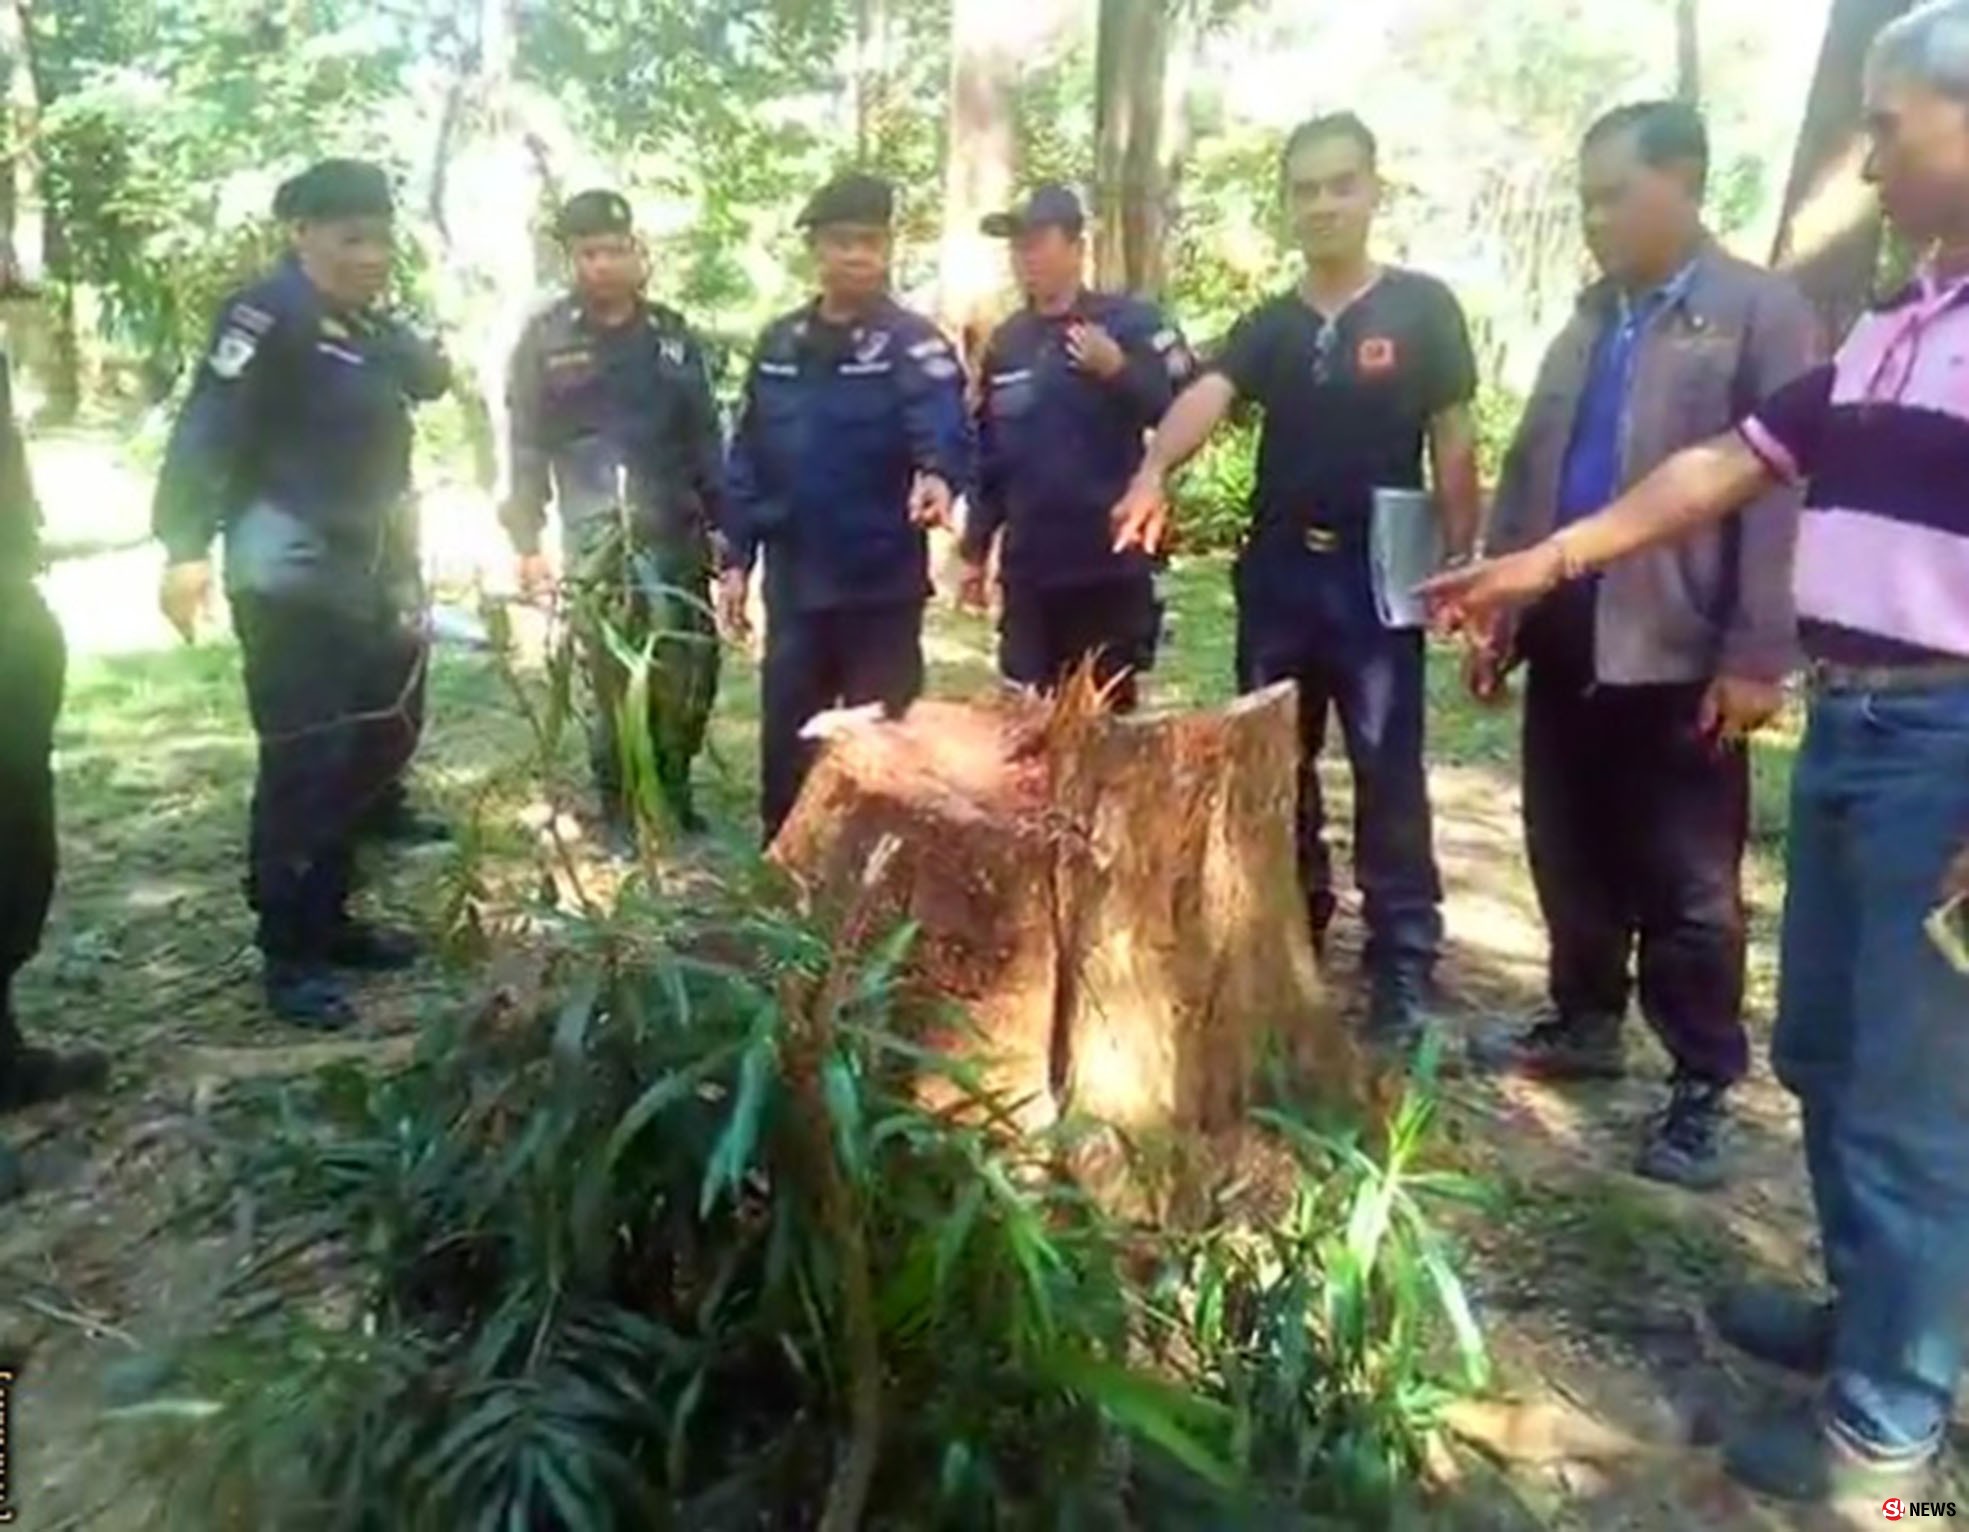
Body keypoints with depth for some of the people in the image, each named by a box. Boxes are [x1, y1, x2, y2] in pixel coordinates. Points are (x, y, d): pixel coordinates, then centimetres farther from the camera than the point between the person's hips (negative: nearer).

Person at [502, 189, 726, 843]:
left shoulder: (671, 334, 12)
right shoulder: (546, 337, 4)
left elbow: (704, 435, 14)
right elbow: (527, 445, 3)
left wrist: (721, 521, 8)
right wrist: (527, 541, -2)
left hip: (678, 530, 3)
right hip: (598, 533, -3)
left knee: (691, 671, 0)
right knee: (617, 677, -5)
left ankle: (671, 789, 21)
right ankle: (622, 804, 11)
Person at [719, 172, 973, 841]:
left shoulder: (913, 343, -7)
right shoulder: (779, 344, 8)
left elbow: (945, 433, -24)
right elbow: (747, 459, 11)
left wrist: (940, 476, -46)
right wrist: (736, 560, 7)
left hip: (883, 582, -4)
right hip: (795, 580, 4)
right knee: (787, 734, 13)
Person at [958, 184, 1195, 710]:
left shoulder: (1131, 323, -4)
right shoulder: (1005, 343, 12)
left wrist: (1118, 369, -26)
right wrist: (976, 548, 14)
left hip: (1110, 566, -5)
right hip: (1027, 569, 5)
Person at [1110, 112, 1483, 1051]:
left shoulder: (1420, 309, 1)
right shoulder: (1268, 327, 8)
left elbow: (1453, 444, 1)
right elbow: (1204, 396, -11)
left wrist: (1457, 563, -5)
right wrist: (1154, 472, -31)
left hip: (1378, 578, -4)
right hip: (1277, 575, 4)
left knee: (1389, 779, -2)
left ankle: (1403, 971, 7)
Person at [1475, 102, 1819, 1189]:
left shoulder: (1763, 313, -4)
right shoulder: (1590, 321, 15)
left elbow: (1782, 490, -10)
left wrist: (1757, 656, -15)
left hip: (1677, 654, -6)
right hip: (1568, 642, 6)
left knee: (1685, 884, 3)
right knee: (1570, 854, 14)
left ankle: (1702, 1086, 16)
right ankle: (1584, 1022, 32)